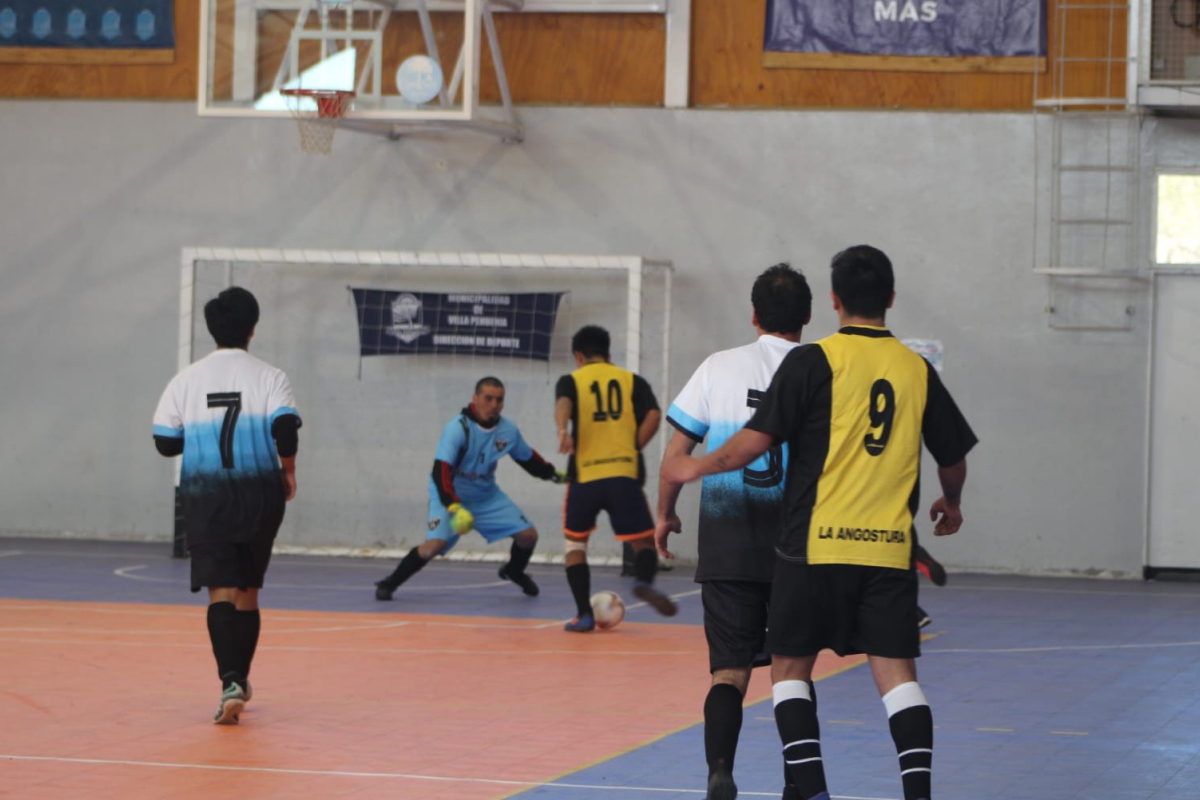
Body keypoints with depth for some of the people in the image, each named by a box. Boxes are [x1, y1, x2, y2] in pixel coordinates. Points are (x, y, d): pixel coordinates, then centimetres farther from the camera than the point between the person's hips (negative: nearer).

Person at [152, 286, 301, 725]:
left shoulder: (186, 380, 2)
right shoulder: (269, 377, -2)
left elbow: (165, 442, 3)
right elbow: (285, 428, -16)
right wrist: (289, 470, 2)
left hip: (205, 496, 0)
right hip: (259, 494, 0)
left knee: (221, 591, -5)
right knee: (248, 591, 15)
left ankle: (230, 682, -24)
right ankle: (240, 680, 24)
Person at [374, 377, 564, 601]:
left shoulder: (509, 431, -8)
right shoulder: (457, 429, -26)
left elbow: (528, 459, 13)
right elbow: (440, 471, -33)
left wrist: (553, 474, 15)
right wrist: (454, 507, -43)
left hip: (487, 496, 6)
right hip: (450, 495, -6)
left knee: (528, 535, 0)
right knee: (436, 543, -28)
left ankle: (514, 571, 33)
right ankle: (389, 584, -11)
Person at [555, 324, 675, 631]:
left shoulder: (571, 381, 9)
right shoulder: (633, 381, 14)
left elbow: (563, 404, -14)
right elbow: (653, 416, -2)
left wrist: (563, 430, -32)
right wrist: (633, 448, 8)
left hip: (585, 475, 0)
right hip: (625, 474, 0)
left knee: (575, 541, 19)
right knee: (644, 540, 9)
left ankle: (584, 614, 9)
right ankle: (644, 581, -25)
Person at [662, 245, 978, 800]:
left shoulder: (813, 360, -4)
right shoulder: (917, 369, 7)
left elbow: (757, 439, -9)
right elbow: (954, 458, 16)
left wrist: (696, 468, 8)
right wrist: (950, 504, 37)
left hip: (817, 545, -3)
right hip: (890, 547, 3)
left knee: (790, 667, 9)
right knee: (895, 671, 3)